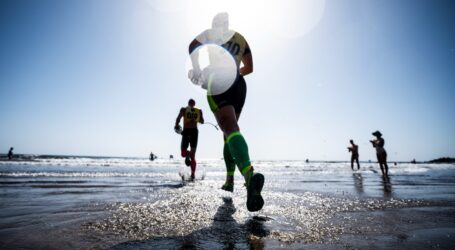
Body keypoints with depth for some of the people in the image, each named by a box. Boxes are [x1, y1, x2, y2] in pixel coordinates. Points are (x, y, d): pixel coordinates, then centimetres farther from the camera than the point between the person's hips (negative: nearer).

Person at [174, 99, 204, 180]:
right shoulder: (199, 111, 8)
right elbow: (202, 121, 9)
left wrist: (176, 126, 8)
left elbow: (178, 118, -9)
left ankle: (187, 155, -25)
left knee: (183, 152, 12)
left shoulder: (183, 109, 4)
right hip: (195, 131, 2)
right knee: (193, 155, 9)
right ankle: (193, 174, -3)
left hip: (186, 131, -1)